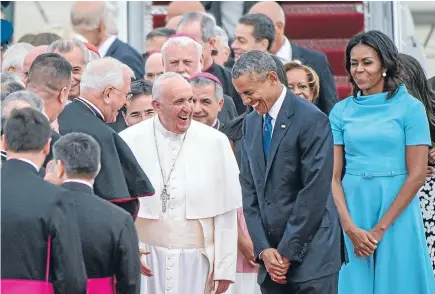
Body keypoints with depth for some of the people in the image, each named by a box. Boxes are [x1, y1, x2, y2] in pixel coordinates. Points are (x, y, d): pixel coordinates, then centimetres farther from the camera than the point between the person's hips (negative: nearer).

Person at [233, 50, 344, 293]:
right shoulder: (251, 123, 12)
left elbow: (315, 191, -14)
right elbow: (249, 188, 10)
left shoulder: (312, 120, -10)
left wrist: (288, 251, -12)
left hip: (311, 253, -6)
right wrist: (263, 248, 0)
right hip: (271, 254, 6)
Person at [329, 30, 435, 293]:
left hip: (396, 213, -3)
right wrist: (351, 228, -11)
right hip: (352, 210, 3)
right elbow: (333, 175, 2)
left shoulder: (410, 107, -3)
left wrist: (380, 228, -12)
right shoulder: (341, 111, 6)